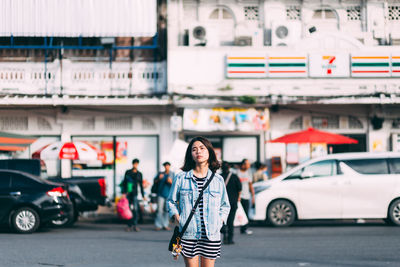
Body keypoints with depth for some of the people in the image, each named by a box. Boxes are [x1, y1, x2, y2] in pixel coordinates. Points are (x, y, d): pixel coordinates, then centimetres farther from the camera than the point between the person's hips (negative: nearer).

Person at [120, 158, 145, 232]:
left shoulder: (139, 174, 10)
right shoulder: (127, 172, 8)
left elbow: (141, 185, 13)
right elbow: (124, 183, 7)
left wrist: (143, 195, 9)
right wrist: (123, 192, -2)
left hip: (134, 193, 0)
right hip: (127, 193, 0)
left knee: (135, 209, -12)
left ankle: (135, 225, -10)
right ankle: (129, 225, 6)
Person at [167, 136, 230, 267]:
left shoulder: (218, 180, 7)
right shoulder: (180, 178, 2)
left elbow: (225, 206, 19)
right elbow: (171, 201, 15)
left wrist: (220, 221, 3)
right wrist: (177, 217, -1)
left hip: (211, 235, 1)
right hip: (188, 235, -1)